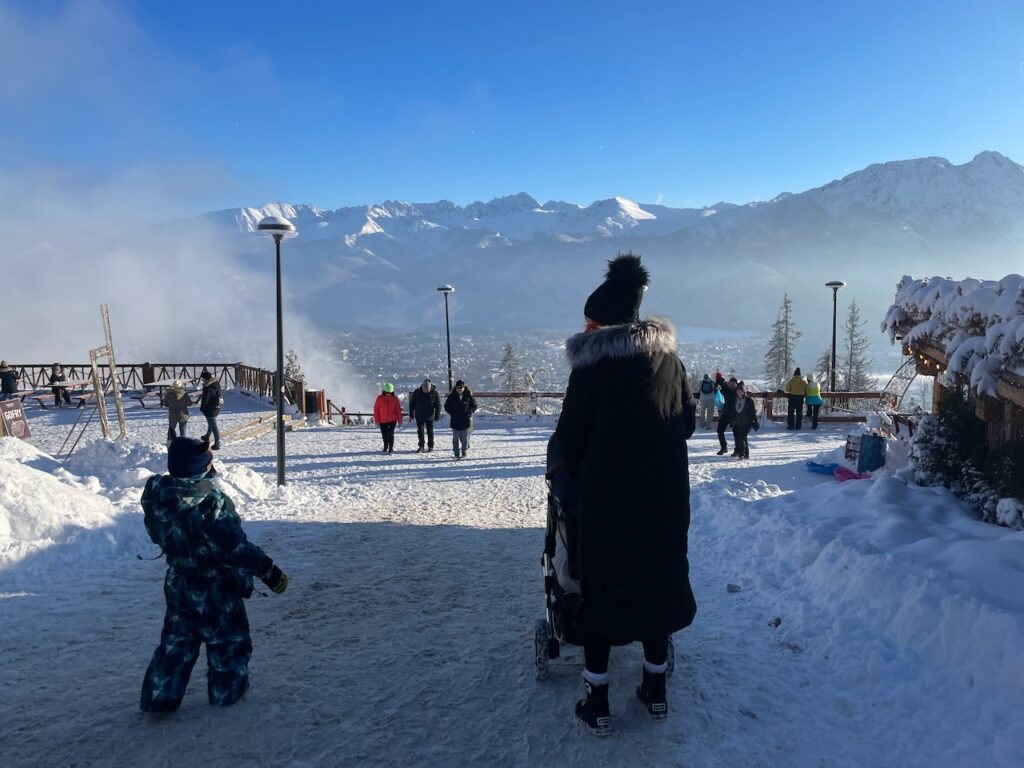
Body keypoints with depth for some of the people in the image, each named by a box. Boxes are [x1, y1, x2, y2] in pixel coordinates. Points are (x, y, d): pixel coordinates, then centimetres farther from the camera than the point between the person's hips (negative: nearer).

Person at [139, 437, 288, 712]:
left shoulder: (156, 495, -9)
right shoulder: (212, 500, -29)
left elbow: (157, 534, 8)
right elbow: (235, 546, -27)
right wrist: (267, 570, -19)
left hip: (178, 585, 6)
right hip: (216, 588, -6)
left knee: (176, 641, 21)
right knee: (228, 638, 15)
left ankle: (159, 697, 25)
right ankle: (227, 690, 28)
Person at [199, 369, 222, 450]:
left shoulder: (208, 388, -26)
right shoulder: (216, 384, 1)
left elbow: (205, 400, -20)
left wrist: (201, 408, -4)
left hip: (210, 409, -9)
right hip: (216, 408, 9)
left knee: (213, 426, -2)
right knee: (211, 423, 29)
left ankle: (217, 444, 3)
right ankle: (207, 436, 52)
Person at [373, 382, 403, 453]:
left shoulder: (395, 398, -2)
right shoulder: (380, 398, -4)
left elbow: (398, 410, 1)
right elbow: (376, 409, -1)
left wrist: (400, 421, 0)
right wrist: (377, 420, -4)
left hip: (392, 420, -1)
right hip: (382, 421, 1)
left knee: (391, 434, -10)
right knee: (384, 434, 12)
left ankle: (391, 448, 1)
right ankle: (385, 447, 34)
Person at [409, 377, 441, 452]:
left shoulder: (434, 393, -12)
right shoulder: (417, 392, -7)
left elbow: (438, 405, -6)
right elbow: (412, 403, 3)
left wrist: (437, 415, -9)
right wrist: (411, 414, 4)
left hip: (429, 416, -2)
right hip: (419, 416, 2)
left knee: (430, 431, 6)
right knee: (420, 431, 5)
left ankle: (430, 446, 18)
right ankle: (421, 446, 15)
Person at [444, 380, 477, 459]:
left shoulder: (468, 396, -1)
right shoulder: (452, 396, 0)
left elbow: (474, 406, 7)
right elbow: (446, 406, 8)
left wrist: (469, 413, -7)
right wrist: (452, 413, -6)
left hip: (465, 420, 0)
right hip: (455, 421, 1)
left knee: (465, 438, 5)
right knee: (455, 438, 2)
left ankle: (464, 452, 18)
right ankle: (456, 453, 9)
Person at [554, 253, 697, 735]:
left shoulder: (591, 365, -10)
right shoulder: (668, 357, 5)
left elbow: (569, 436, -7)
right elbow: (689, 421, 10)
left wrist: (574, 467, 12)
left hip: (608, 496, -5)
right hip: (665, 495, 5)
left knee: (601, 587, 8)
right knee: (657, 581, 17)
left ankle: (596, 704, 16)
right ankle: (655, 690, 31)